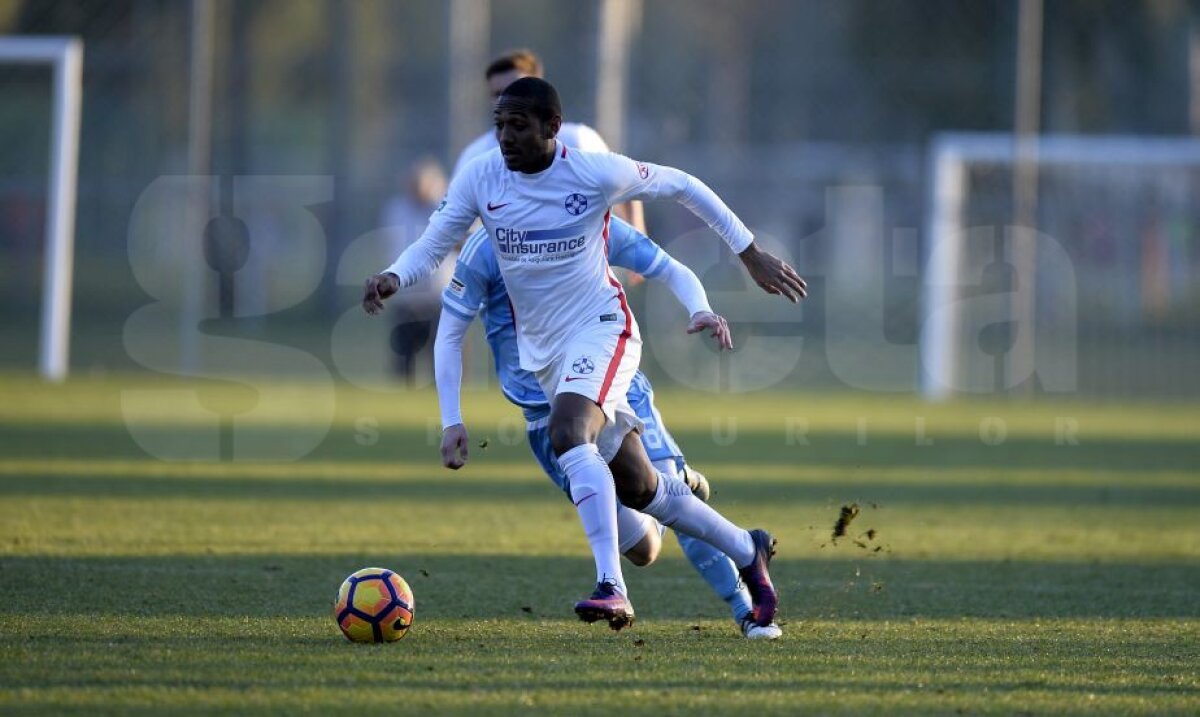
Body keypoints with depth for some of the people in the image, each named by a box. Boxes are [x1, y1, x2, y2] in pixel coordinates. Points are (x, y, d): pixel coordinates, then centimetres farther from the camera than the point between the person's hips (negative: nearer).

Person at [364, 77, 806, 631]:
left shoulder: (597, 174, -16)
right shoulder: (479, 179, -5)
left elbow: (682, 186, -2)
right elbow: (431, 247, -1)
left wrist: (750, 254, 2)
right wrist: (393, 278, -24)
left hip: (600, 328, -5)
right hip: (542, 350, 6)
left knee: (567, 434, -34)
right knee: (637, 487, 11)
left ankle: (611, 586, -36)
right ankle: (748, 551, 32)